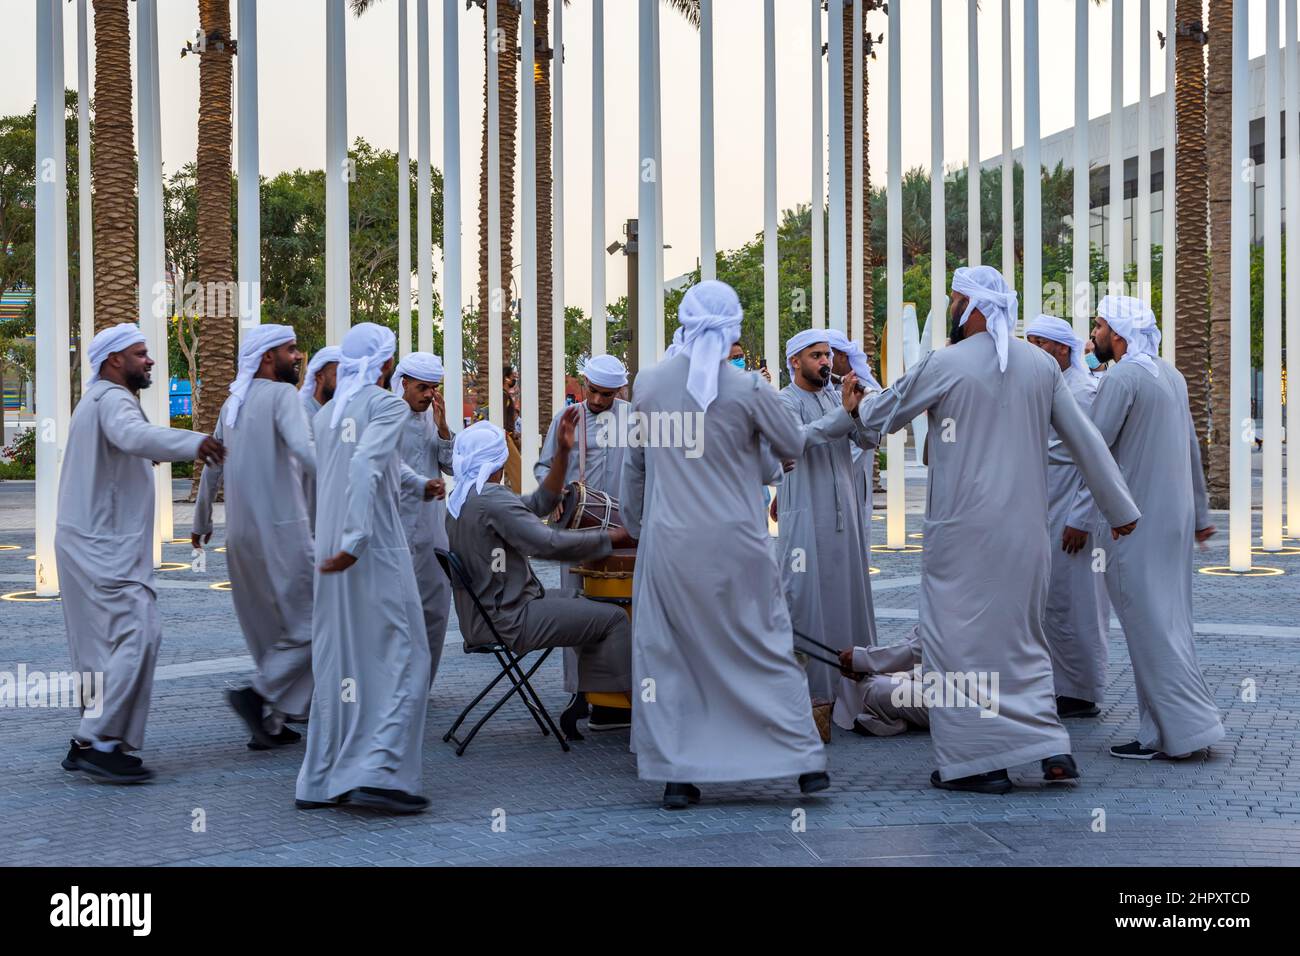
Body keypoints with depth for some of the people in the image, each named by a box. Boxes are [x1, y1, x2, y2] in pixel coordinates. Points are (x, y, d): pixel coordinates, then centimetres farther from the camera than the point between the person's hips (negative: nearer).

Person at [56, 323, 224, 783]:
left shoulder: (99, 399, 22)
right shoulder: (112, 399, -13)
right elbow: (133, 435, -35)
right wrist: (192, 443, -44)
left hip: (91, 545, 11)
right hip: (107, 549, -11)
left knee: (105, 643, 13)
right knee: (135, 636, -14)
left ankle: (88, 744, 17)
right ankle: (101, 743, -15)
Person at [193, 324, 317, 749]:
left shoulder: (232, 404, 17)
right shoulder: (281, 395, -8)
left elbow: (212, 467, 24)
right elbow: (305, 451, -24)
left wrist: (201, 522, 35)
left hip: (240, 535, 9)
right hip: (281, 529, -9)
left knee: (266, 630, 14)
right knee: (310, 626, -5)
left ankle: (268, 722, 15)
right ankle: (259, 694, -15)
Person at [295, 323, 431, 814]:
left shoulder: (324, 414, 14)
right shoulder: (388, 405, -6)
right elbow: (365, 464, -21)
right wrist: (355, 541, -23)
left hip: (329, 551, 7)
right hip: (377, 551, -7)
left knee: (336, 661, 11)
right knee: (399, 658, 0)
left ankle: (321, 781, 12)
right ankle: (379, 771, -10)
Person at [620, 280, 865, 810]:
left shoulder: (647, 383, 0)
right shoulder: (748, 388, -9)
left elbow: (634, 465, 10)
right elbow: (794, 445, 6)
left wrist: (635, 525, 25)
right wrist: (843, 417, 24)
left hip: (669, 542, 1)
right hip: (735, 544, -1)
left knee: (668, 654, 9)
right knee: (768, 649, 9)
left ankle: (676, 774, 7)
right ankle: (805, 760, 10)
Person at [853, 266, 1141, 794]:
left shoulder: (944, 364, -9)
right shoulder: (1041, 364, 5)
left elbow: (876, 418, 2)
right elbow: (1086, 439, 8)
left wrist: (866, 398, 26)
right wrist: (1119, 508, 17)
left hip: (963, 528, -5)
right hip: (1026, 527, 5)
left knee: (959, 636, 2)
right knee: (1021, 634, 16)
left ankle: (977, 760, 1)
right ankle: (1051, 746, 7)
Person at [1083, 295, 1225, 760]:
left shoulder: (1121, 378, -13)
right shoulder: (1171, 374, 14)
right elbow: (1192, 448, 19)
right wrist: (1200, 513, 24)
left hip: (1134, 523, -9)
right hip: (1175, 518, 9)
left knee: (1149, 625, -4)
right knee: (1170, 622, 10)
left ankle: (1185, 726, -5)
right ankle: (1163, 732, 13)